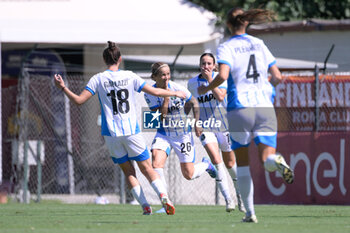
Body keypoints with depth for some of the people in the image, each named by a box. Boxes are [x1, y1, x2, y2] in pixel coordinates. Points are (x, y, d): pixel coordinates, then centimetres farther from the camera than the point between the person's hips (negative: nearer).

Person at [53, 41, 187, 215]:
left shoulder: (98, 79, -1)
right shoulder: (130, 76, 2)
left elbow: (79, 100, -5)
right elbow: (155, 92, 6)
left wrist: (63, 88, 7)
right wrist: (174, 94, 21)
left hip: (111, 134, 0)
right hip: (131, 131, 0)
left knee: (128, 171, 10)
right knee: (146, 167, 7)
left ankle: (145, 205, -1)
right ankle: (163, 196, -15)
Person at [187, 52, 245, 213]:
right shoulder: (192, 83, 1)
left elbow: (220, 97, -24)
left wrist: (210, 80, -25)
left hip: (223, 125, 0)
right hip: (205, 126, 0)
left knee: (230, 163, 10)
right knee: (216, 160, -20)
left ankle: (239, 194, 35)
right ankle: (228, 199, -19)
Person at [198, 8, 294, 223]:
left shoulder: (226, 47, 1)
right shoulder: (259, 45, 13)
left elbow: (223, 76, -16)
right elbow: (277, 77, 10)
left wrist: (206, 89, 2)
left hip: (240, 108, -2)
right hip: (265, 107, 2)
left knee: (242, 163, 12)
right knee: (267, 160, -3)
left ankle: (250, 212, 7)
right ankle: (278, 162, -40)